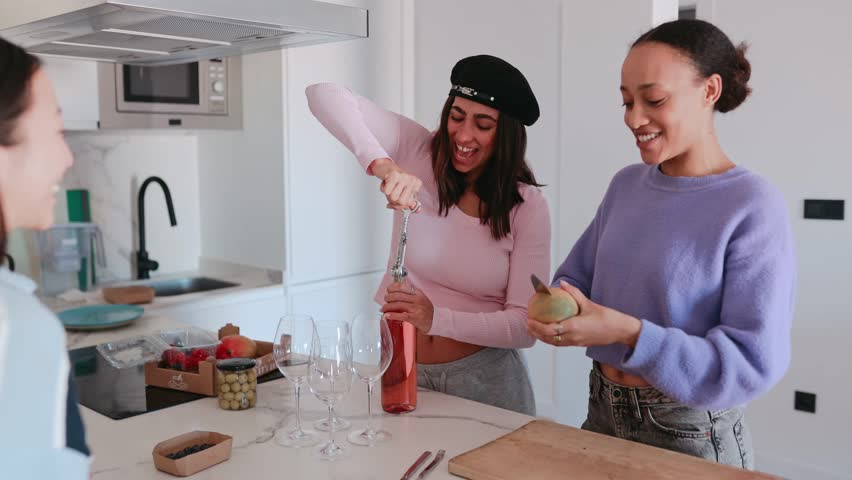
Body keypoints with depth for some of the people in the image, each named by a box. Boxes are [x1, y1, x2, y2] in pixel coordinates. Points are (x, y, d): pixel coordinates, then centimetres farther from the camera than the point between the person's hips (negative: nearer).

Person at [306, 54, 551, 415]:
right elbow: (325, 95, -21)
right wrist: (382, 164, -37)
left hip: (484, 379, -1)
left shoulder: (527, 206, -11)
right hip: (402, 369, 1)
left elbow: (525, 325, -15)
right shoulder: (419, 152, -10)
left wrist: (437, 318, -30)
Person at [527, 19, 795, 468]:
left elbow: (754, 364, -22)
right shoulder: (626, 184, 1)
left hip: (692, 436, -5)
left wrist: (628, 332, -30)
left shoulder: (754, 207, -18)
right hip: (601, 415, 6)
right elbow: (576, 277, 7)